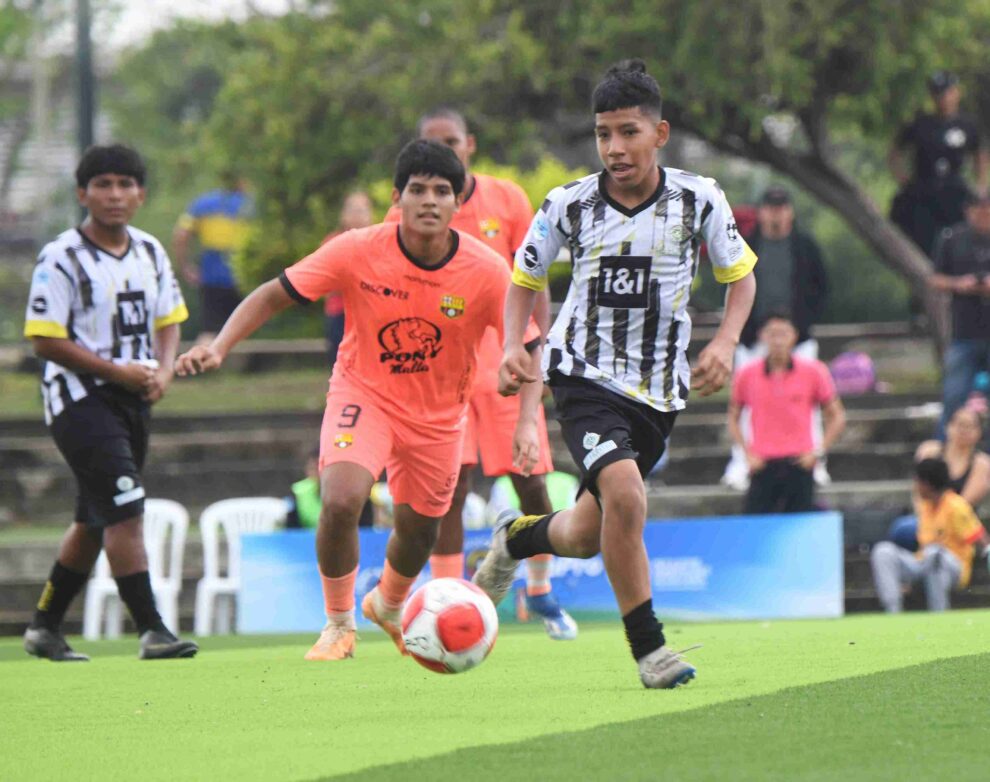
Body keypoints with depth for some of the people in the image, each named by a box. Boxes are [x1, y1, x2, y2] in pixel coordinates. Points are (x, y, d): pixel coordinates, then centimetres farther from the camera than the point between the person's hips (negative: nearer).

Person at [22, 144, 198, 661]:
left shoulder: (150, 252, 9)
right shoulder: (62, 258, -11)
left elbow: (168, 319, 19)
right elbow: (45, 341, -14)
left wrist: (163, 371, -2)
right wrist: (118, 371, -18)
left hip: (133, 400, 7)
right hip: (80, 398, -7)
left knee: (94, 521, 14)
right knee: (124, 509, -17)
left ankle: (44, 627, 27)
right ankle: (151, 629, -17)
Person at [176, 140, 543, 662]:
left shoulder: (487, 271, -19)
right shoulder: (358, 252, -21)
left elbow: (529, 347, -8)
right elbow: (274, 295, -13)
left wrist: (527, 423, -22)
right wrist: (219, 348, -26)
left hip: (438, 414, 2)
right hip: (362, 392, -2)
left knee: (418, 531, 14)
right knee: (340, 500, -26)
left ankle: (388, 605, 51)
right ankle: (338, 626, -2)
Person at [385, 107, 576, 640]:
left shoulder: (507, 200, 2)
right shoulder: (406, 216, 0)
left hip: (505, 364, 1)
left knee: (530, 480, 3)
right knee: (452, 482, -12)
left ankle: (540, 591, 25)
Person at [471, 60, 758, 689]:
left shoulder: (700, 200, -6)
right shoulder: (569, 205, -6)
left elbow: (741, 275, 10)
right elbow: (526, 277, 11)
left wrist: (725, 342, -8)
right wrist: (513, 348, -6)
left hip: (661, 389, 3)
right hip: (586, 376, -3)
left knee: (587, 536, 10)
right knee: (624, 495, -28)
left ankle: (519, 538, 46)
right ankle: (648, 646, -14)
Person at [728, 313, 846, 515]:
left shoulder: (813, 372, 1)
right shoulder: (747, 375, 4)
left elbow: (837, 417, 8)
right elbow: (733, 419, 14)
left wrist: (819, 452, -3)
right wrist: (747, 453, 1)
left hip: (799, 463, 0)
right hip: (763, 465, 1)